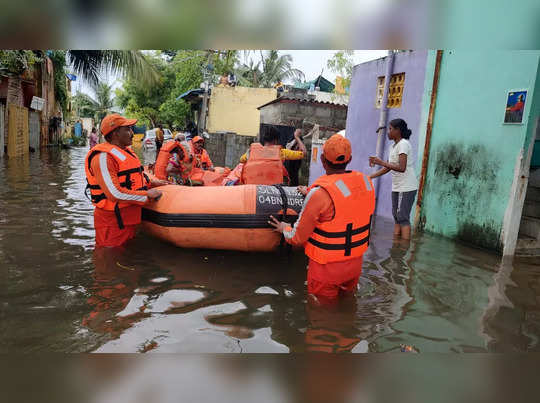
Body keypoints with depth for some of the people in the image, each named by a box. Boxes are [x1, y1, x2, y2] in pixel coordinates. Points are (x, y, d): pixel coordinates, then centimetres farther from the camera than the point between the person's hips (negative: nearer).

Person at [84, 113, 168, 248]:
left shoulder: (126, 151, 12)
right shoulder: (104, 157, -20)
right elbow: (115, 194, -26)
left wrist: (152, 183, 16)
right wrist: (147, 195, -19)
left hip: (129, 218, 9)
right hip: (113, 221, -9)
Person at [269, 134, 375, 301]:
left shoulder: (320, 194, -26)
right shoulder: (366, 182, -8)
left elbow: (298, 237, -15)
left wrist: (284, 229, 7)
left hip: (327, 267, -6)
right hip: (356, 263, 6)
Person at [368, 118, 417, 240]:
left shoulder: (403, 144, -14)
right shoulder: (394, 146, 15)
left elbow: (402, 168, -24)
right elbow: (388, 168, 18)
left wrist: (381, 162, -21)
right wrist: (370, 177, 13)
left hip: (406, 188, -9)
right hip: (397, 188, 9)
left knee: (403, 218, -8)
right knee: (396, 217, 10)